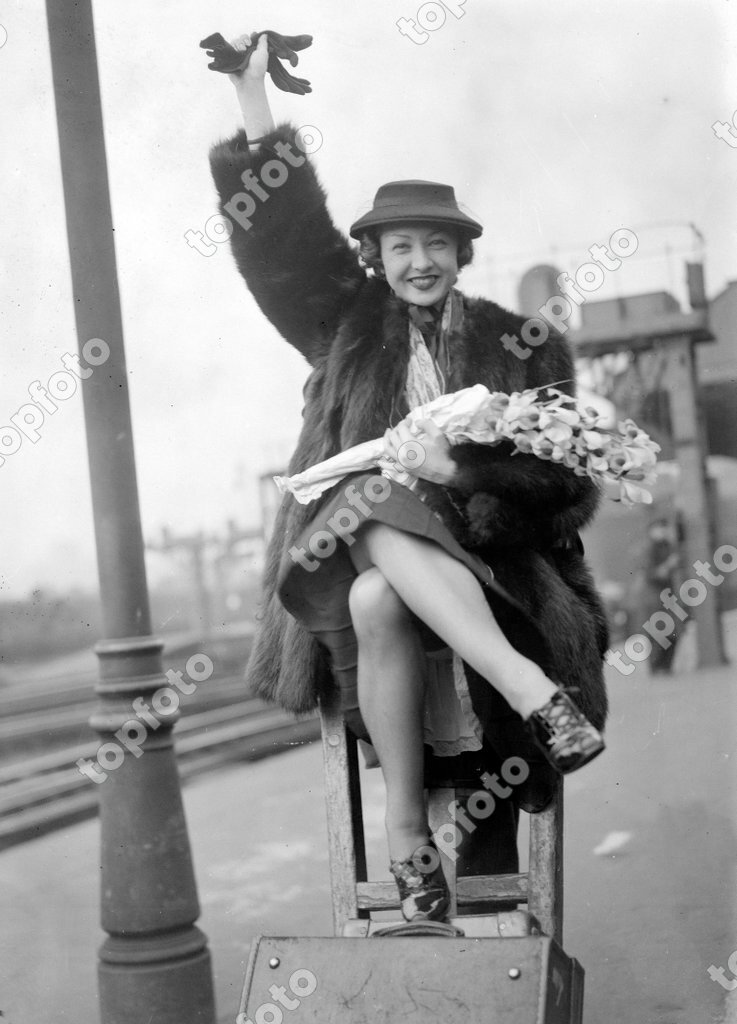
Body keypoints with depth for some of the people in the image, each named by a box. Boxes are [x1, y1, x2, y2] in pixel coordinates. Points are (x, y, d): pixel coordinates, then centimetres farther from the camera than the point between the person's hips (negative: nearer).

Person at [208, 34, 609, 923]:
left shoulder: (519, 346, 9)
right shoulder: (347, 324, 15)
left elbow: (560, 470, 0)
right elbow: (281, 235, 6)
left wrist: (460, 466, -17)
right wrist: (254, 105, -1)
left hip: (479, 550, -1)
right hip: (356, 544, 1)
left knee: (380, 599, -36)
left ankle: (406, 825, -36)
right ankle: (531, 688, -45)